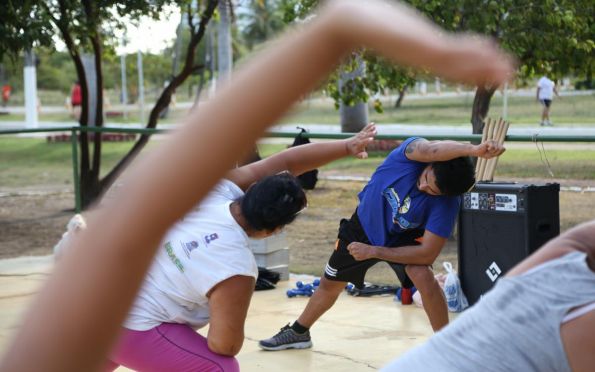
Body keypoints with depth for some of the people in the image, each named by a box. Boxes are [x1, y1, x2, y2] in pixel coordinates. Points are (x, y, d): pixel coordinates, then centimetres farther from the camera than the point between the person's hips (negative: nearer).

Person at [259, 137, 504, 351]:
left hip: (404, 236, -2)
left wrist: (374, 251, -29)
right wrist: (472, 150, -75)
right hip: (365, 224, 2)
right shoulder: (412, 152, -34)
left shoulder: (447, 203, -34)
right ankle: (298, 332, 43)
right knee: (330, 284, 17)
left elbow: (428, 253, -31)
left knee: (423, 276, -30)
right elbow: (432, 150, -59)